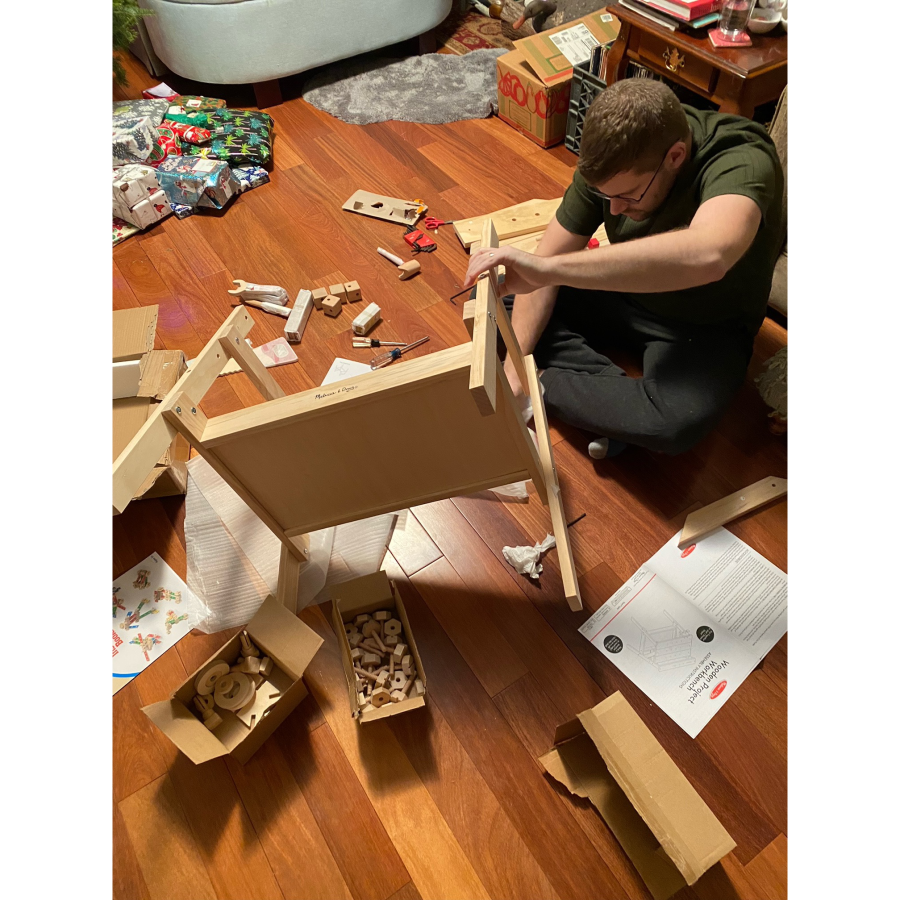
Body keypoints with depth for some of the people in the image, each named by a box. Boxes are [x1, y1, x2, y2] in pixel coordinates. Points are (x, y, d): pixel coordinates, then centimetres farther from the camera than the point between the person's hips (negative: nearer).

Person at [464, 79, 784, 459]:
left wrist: (548, 267, -57)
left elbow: (706, 256, -54)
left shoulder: (743, 163, -31)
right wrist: (513, 367, -22)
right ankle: (620, 393, -16)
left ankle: (543, 385, -15)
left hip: (705, 327, -5)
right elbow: (545, 263, -12)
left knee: (678, 420, -39)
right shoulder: (612, 161, -15)